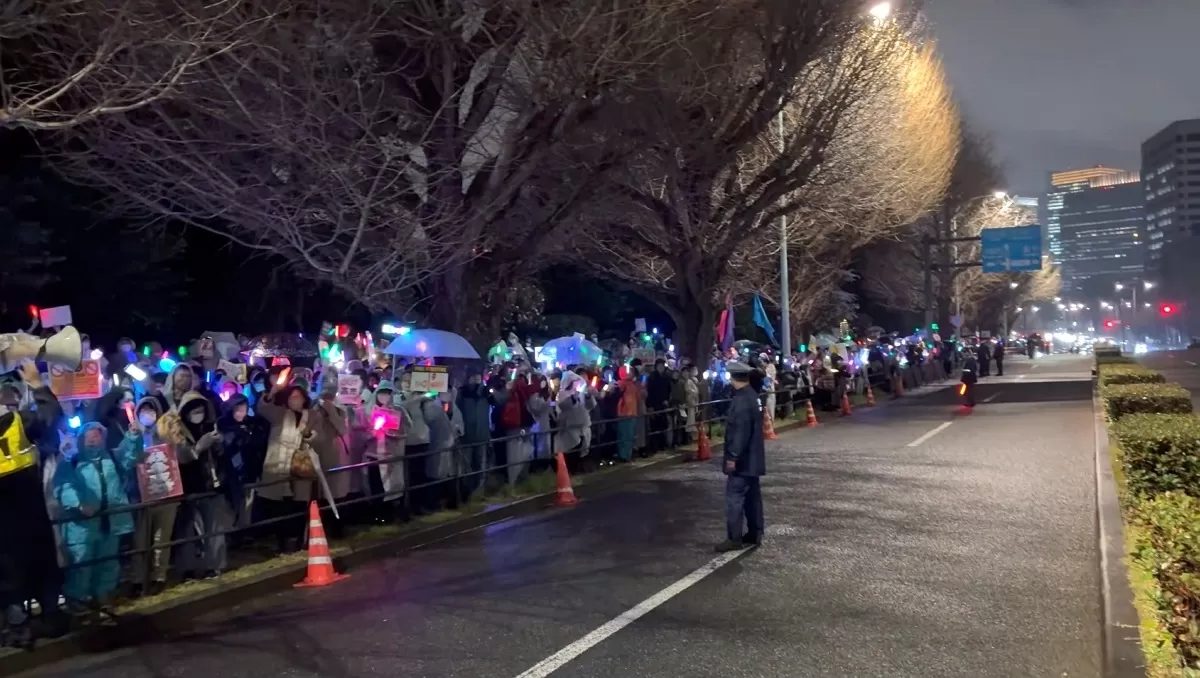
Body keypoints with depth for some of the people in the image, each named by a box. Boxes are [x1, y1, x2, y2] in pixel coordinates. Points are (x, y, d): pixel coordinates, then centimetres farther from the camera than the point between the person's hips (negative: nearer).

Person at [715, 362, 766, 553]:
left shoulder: (741, 400, -21)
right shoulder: (753, 396, 10)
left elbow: (740, 432, -25)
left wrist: (733, 456, -21)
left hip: (741, 459, -10)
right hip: (752, 458, 10)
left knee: (735, 497, -6)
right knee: (752, 496, 14)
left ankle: (734, 538, -3)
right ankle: (754, 534, 21)